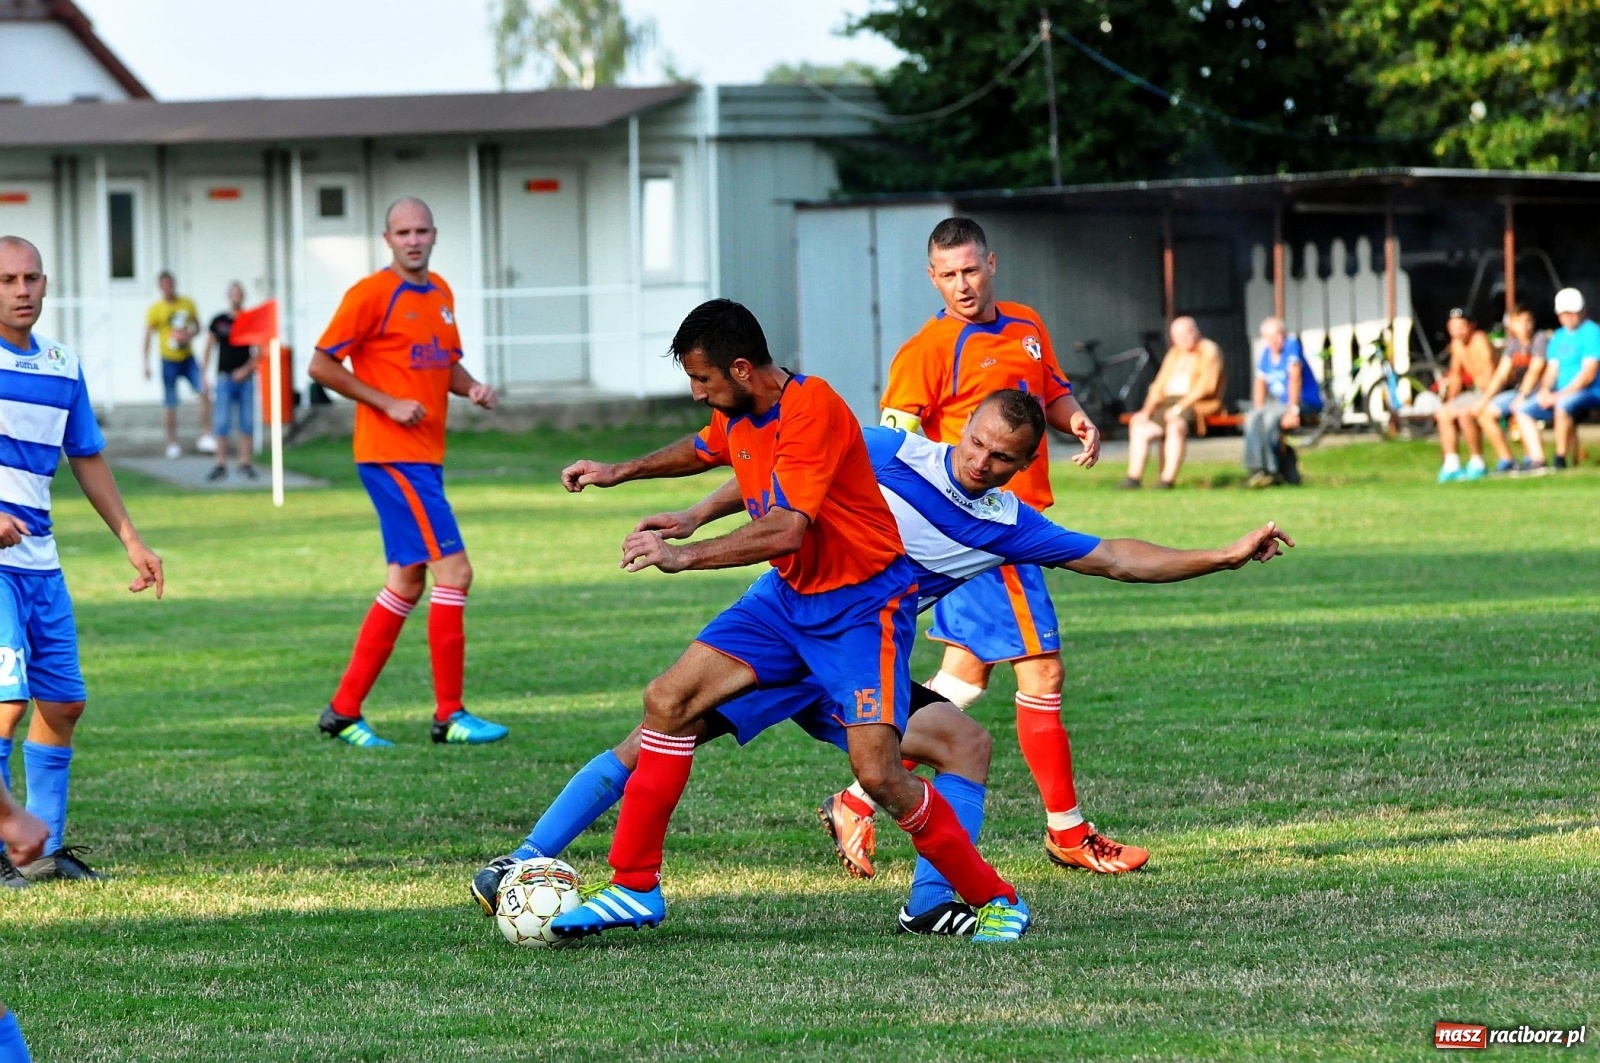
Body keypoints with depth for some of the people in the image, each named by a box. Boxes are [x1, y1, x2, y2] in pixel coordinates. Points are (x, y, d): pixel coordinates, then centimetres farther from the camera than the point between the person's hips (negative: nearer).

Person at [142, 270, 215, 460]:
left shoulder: (187, 304, 5)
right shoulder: (155, 309, -4)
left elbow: (197, 326, 15)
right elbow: (148, 337, -1)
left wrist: (190, 334, -8)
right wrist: (146, 364, -5)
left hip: (188, 358, 2)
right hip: (169, 361, -2)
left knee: (204, 390, -17)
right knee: (170, 404, 3)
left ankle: (205, 436, -11)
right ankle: (172, 444, 15)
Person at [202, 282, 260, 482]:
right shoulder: (219, 321, 6)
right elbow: (208, 349, 10)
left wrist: (246, 369, -10)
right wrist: (203, 374, 3)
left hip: (245, 378, 1)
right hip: (225, 377, -1)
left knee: (247, 424, 2)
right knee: (222, 423, -5)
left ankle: (245, 463, 8)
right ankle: (220, 464, -1)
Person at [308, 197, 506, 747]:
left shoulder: (441, 294, 14)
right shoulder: (372, 293, -9)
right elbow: (322, 365, -9)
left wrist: (472, 387, 3)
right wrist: (388, 403, -15)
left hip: (425, 456, 9)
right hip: (392, 454, -9)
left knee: (407, 582, 10)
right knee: (453, 568, -13)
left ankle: (344, 709, 16)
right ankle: (450, 714, -9)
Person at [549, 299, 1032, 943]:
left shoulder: (811, 409, -26)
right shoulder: (737, 415, 1)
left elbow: (786, 530, -35)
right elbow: (706, 450, 28)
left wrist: (685, 555, -35)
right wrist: (622, 472, 24)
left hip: (862, 604, -8)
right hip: (787, 595, 8)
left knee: (876, 772, -20)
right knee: (668, 700, -2)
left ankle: (995, 901, -1)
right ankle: (635, 890, 6)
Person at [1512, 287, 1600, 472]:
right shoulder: (1559, 337, 17)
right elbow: (1552, 370, 16)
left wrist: (1560, 395, -20)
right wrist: (1544, 391, -6)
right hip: (1559, 395, 9)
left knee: (1563, 405, -39)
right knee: (1522, 410, -1)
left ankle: (1561, 458, -28)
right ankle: (1537, 460, -13)